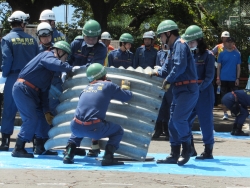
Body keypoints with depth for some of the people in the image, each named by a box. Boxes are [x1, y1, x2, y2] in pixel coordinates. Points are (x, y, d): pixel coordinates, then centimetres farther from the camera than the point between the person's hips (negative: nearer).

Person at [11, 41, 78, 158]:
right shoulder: (48, 55, -5)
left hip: (31, 91, 10)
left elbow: (45, 91, 18)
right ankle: (18, 149, -11)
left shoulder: (50, 69, 21)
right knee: (31, 119, -15)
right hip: (22, 89, -10)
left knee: (42, 117, 12)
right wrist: (71, 68, -12)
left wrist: (46, 111, 12)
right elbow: (58, 64, -29)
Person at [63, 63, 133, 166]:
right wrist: (125, 89, 41)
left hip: (75, 127, 5)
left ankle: (69, 154, 20)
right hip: (94, 129, -5)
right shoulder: (108, 85, 8)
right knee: (118, 131, 20)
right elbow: (127, 96, 17)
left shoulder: (87, 88, 22)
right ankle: (108, 157, 0)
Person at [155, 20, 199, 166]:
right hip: (179, 89, 10)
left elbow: (180, 66, -22)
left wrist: (168, 80, -12)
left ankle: (187, 149, -3)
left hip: (188, 89, -10)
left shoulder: (180, 44, -11)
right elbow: (172, 67, 21)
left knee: (178, 119, -17)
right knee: (173, 123, 9)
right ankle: (175, 155, 14)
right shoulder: (174, 47, 18)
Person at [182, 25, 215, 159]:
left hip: (204, 92, -6)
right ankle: (189, 149, 15)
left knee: (205, 121, -1)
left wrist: (199, 88, -20)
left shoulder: (208, 55, -5)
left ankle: (208, 151, 8)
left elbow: (209, 77, -9)